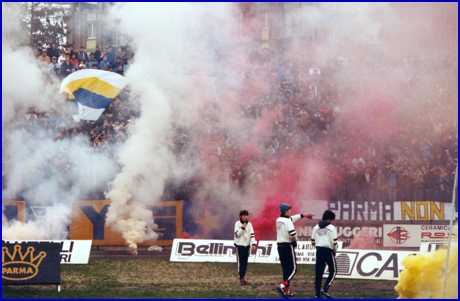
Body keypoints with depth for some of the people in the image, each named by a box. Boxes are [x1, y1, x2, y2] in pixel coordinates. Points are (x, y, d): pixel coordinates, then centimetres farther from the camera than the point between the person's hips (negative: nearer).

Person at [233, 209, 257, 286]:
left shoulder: (249, 224, 4)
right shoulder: (237, 224, -7)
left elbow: (252, 234, 0)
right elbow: (237, 234, -12)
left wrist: (253, 244, -12)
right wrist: (242, 228, -21)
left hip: (246, 245, 5)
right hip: (239, 245, -5)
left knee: (245, 263, 8)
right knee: (240, 263, -5)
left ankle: (243, 279, 14)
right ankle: (241, 279, -2)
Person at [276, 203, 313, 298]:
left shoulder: (278, 220, 12)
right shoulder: (288, 221, -15)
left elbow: (292, 218, 27)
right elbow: (292, 234, -26)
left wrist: (304, 215, 37)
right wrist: (295, 240, -3)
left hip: (280, 246, 8)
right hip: (288, 247, -8)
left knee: (286, 269, 14)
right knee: (293, 269, -5)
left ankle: (287, 290, 14)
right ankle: (282, 286, -22)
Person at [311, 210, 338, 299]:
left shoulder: (316, 227, 9)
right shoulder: (331, 228, -5)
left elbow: (313, 242, 8)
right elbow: (334, 242, -9)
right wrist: (335, 251, 7)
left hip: (319, 251, 5)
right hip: (328, 251, -5)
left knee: (319, 272, 7)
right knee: (333, 271, 8)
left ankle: (317, 293, 6)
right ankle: (325, 289, -6)